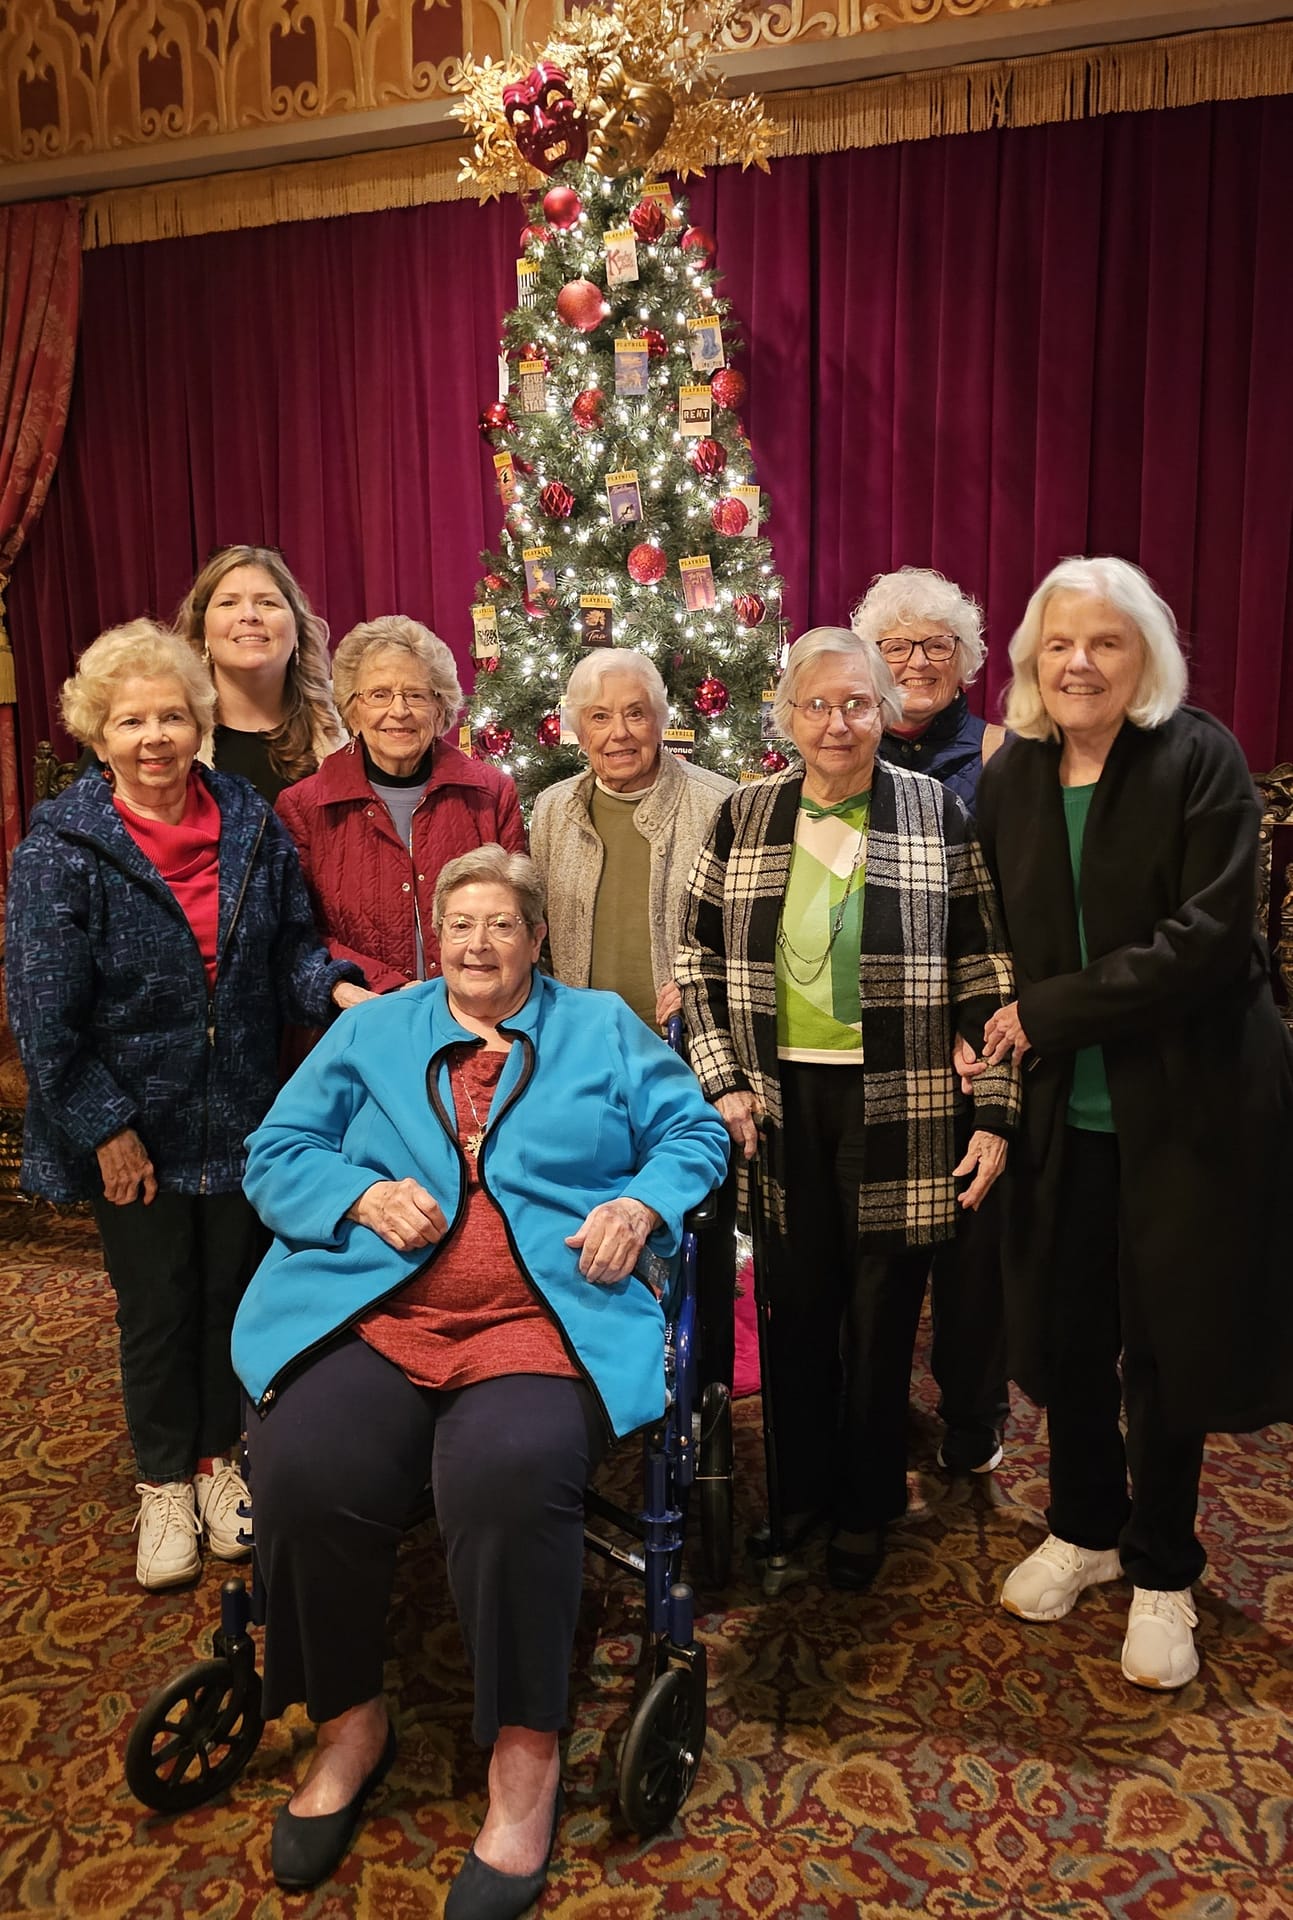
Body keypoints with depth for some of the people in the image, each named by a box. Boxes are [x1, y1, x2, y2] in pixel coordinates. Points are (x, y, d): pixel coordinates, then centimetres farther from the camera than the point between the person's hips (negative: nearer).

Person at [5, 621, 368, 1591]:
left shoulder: (252, 822, -3)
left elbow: (292, 943, 5)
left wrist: (335, 987, -16)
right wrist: (106, 1127, -14)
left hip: (241, 1113, 3)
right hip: (135, 1127, -3)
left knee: (233, 1290, 16)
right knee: (156, 1308, 12)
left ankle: (219, 1456, 39)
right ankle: (165, 1482, 34)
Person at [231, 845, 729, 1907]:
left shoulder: (602, 1028, 18)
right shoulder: (372, 1031, 20)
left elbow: (694, 1132, 14)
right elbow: (277, 1151, 14)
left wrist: (640, 1203, -6)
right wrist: (364, 1194, -5)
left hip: (544, 1314, -2)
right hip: (375, 1307, 2)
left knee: (509, 1475, -31)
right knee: (307, 1469, -25)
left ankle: (527, 1754, -8)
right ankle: (350, 1721, 3)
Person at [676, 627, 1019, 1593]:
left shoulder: (936, 813, -1)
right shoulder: (744, 819, 4)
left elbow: (986, 970, -2)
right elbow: (698, 960, 8)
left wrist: (995, 1112, -6)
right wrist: (723, 1081, -2)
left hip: (898, 1106, -2)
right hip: (781, 1102, 2)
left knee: (882, 1313, 9)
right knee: (795, 1306, 12)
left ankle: (867, 1508, 30)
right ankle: (800, 1492, 33)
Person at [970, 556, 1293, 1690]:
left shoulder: (1200, 758, -10)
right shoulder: (1010, 779, 4)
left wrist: (1049, 1010, -17)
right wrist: (1000, 1044, -6)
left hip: (1190, 1106, -4)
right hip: (1062, 1108, 4)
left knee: (1169, 1337, 8)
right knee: (1064, 1329, 13)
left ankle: (1162, 1573, 30)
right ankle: (1083, 1527, 38)